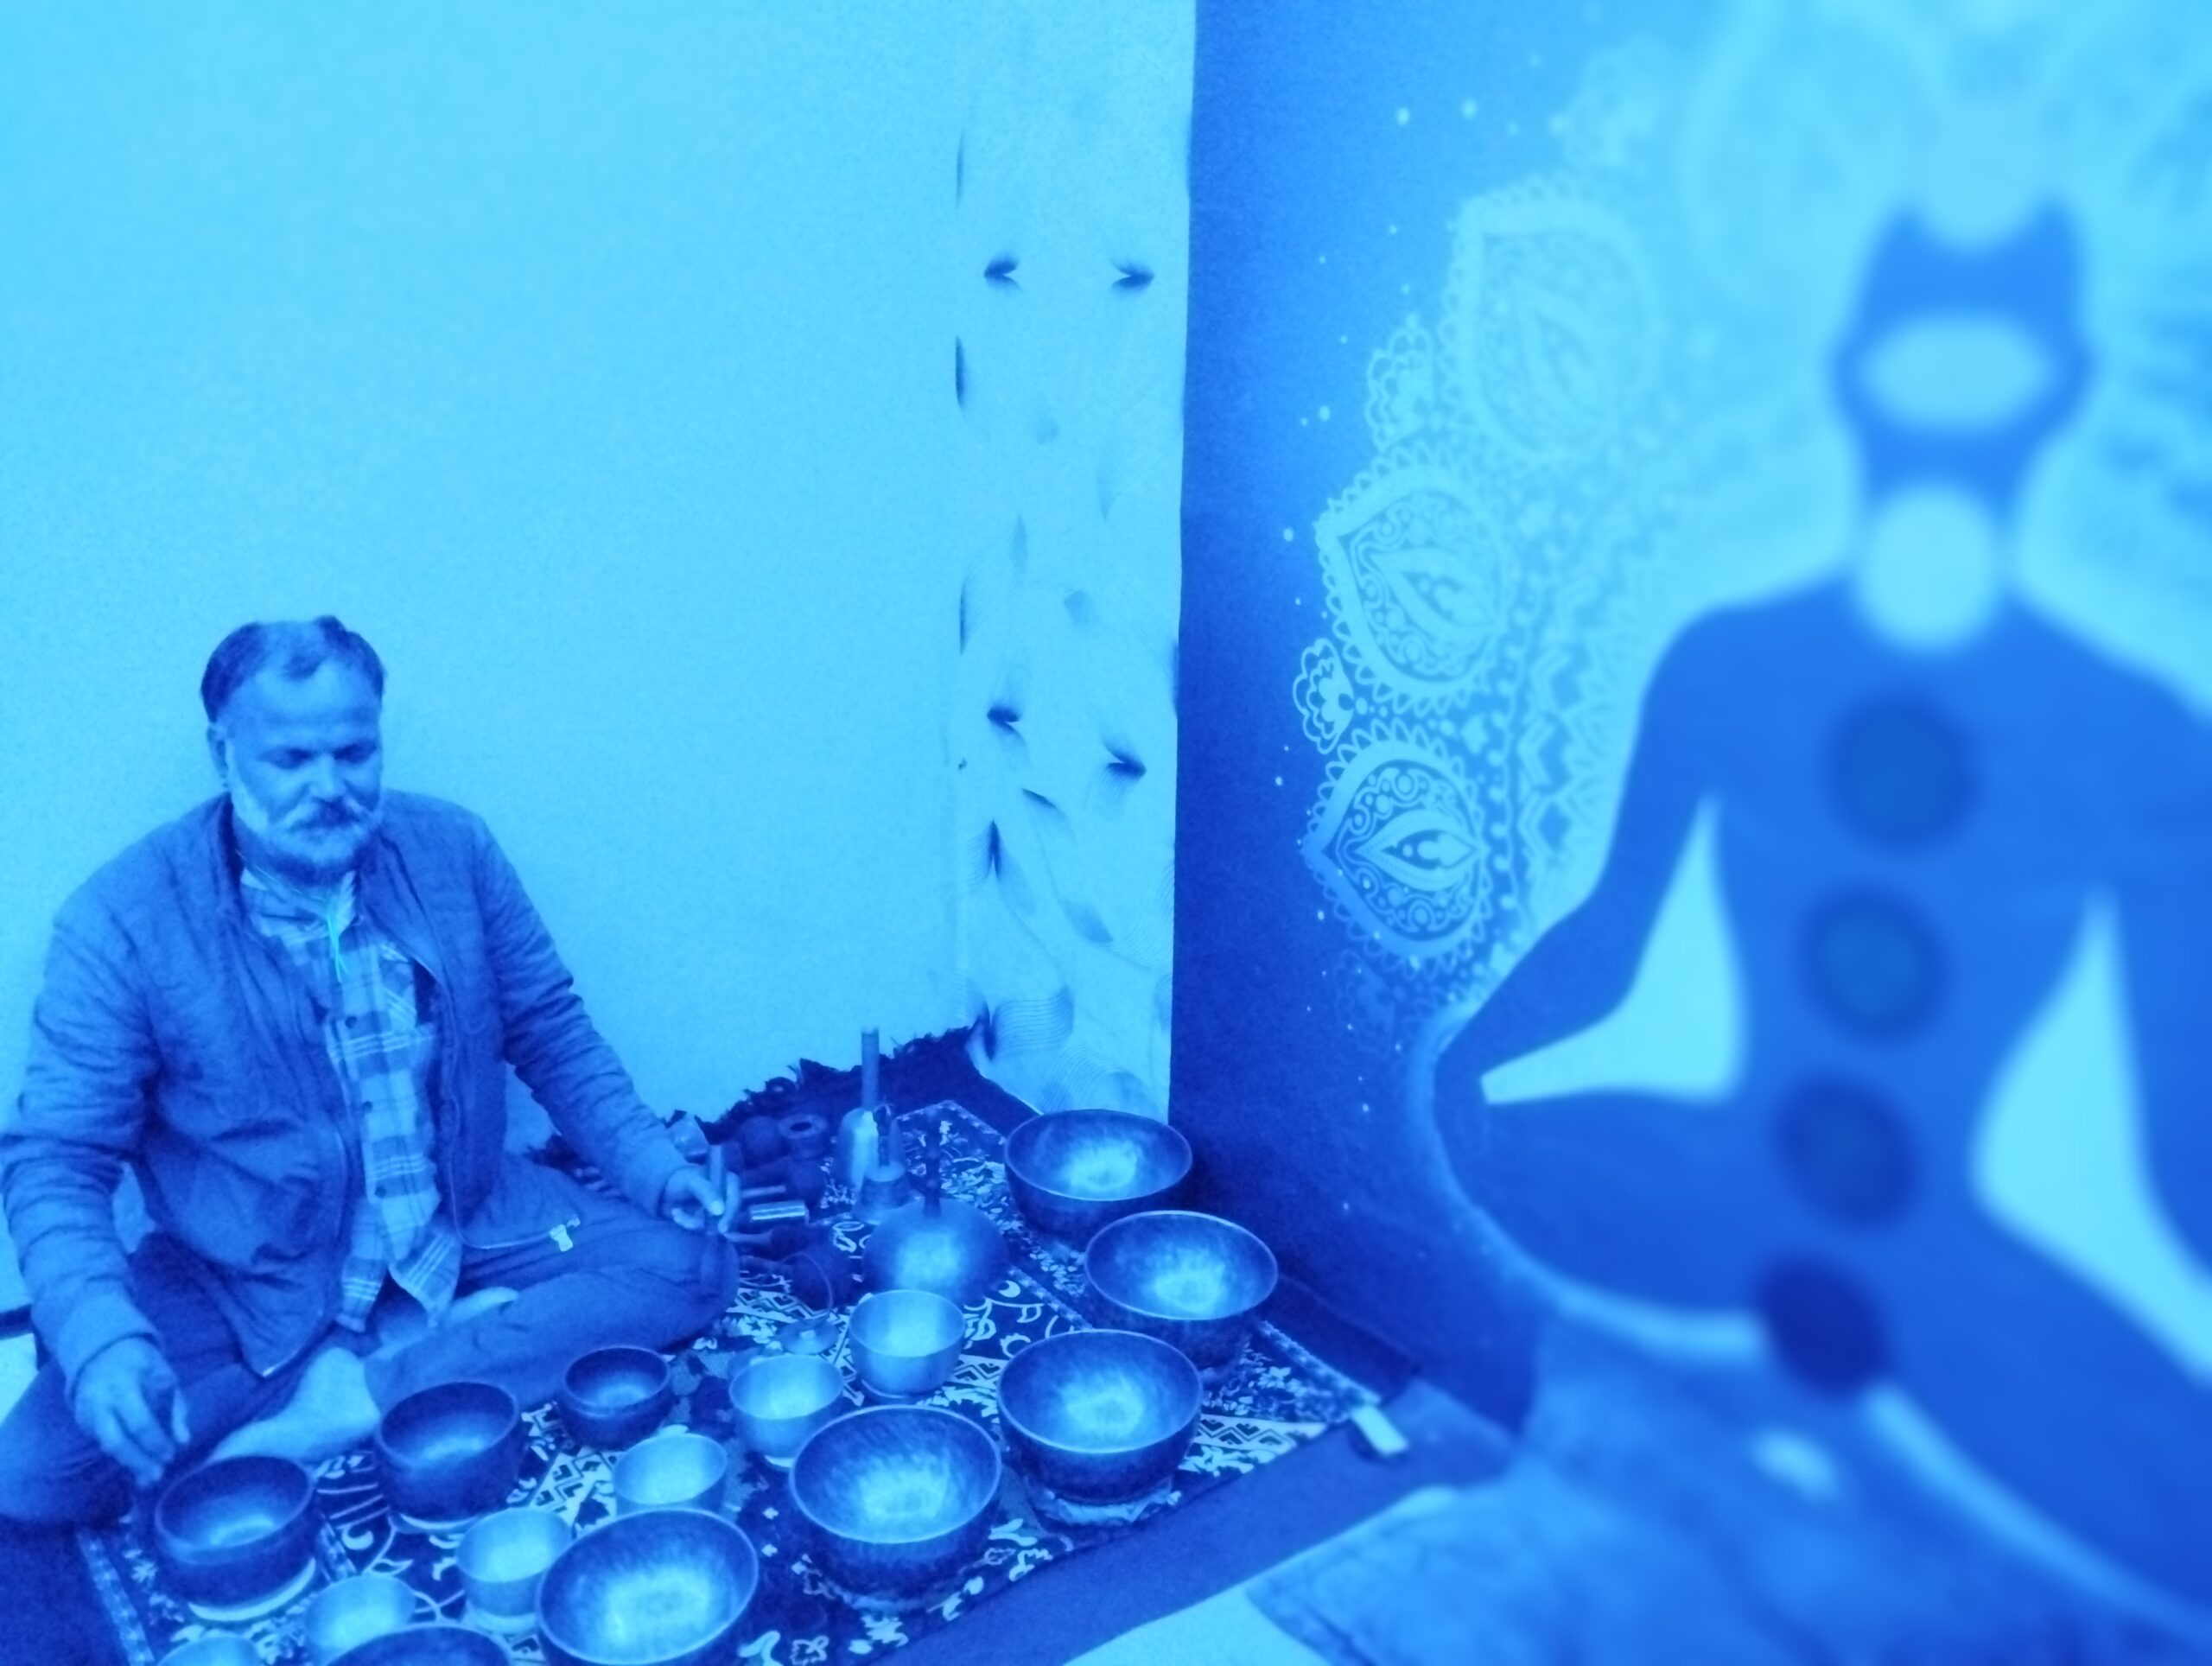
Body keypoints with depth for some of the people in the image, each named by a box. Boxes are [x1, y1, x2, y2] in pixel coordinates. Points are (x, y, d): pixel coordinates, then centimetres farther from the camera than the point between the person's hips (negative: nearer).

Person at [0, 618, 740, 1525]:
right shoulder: (124, 916, -13)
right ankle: (446, 1344, -13)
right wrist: (102, 1337, -30)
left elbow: (550, 1030, 5)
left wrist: (652, 1165, -9)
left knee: (690, 1264, -16)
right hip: (246, 1282, -2)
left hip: (471, 1229, 2)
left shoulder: (452, 848, -5)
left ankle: (359, 1398, -20)